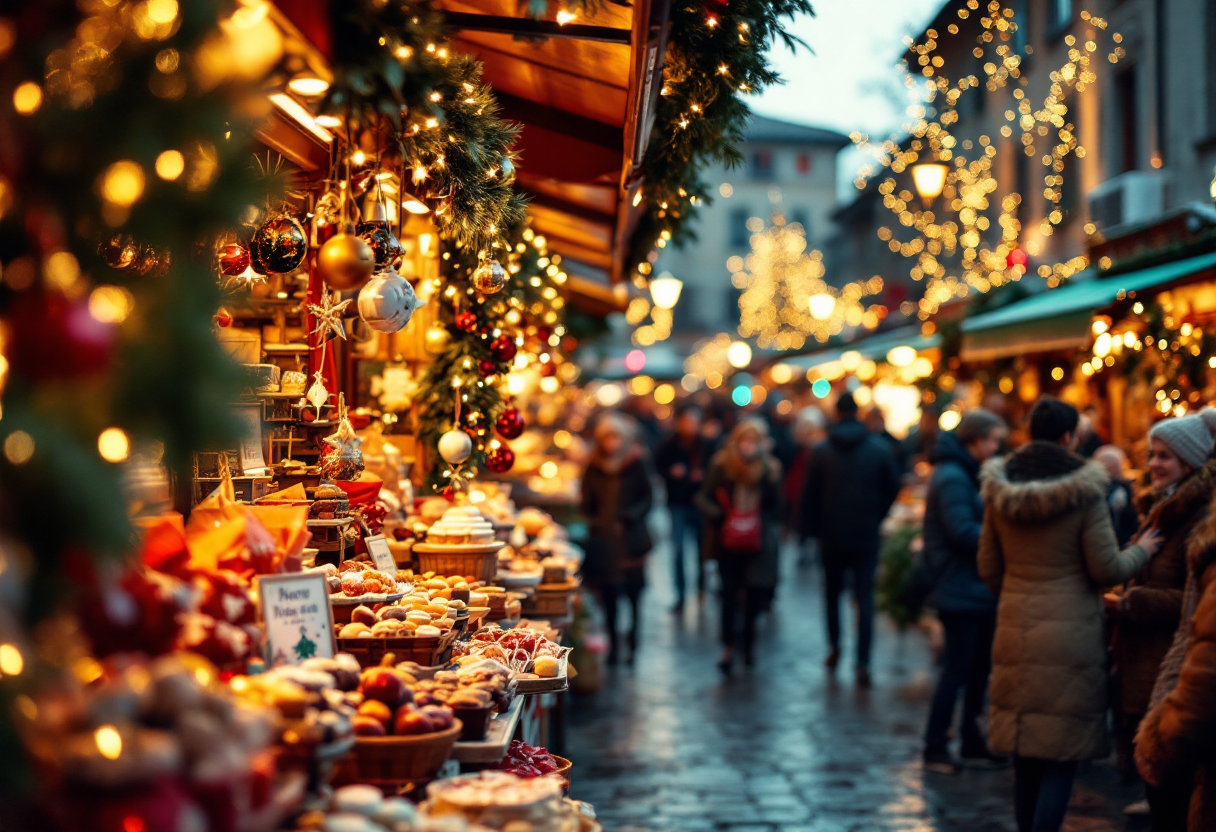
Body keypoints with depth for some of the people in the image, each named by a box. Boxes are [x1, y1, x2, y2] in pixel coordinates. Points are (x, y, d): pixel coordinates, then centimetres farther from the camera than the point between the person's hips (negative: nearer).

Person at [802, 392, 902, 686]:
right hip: (866, 537, 0)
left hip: (832, 537, 0)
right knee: (865, 598, 1)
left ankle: (834, 648, 25)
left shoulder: (821, 450, -4)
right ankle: (862, 664, -7)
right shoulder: (879, 449, -3)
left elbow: (810, 495, -1)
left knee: (832, 592, 19)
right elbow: (893, 488, 2)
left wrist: (813, 530, 10)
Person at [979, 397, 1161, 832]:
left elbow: (989, 570, 9)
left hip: (1016, 631, 5)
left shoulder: (999, 490, 4)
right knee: (1062, 756, 0)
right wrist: (1141, 550, 11)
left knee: (1025, 756, 15)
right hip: (1071, 632, -5)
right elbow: (1107, 570, -7)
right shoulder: (1084, 490, -10)